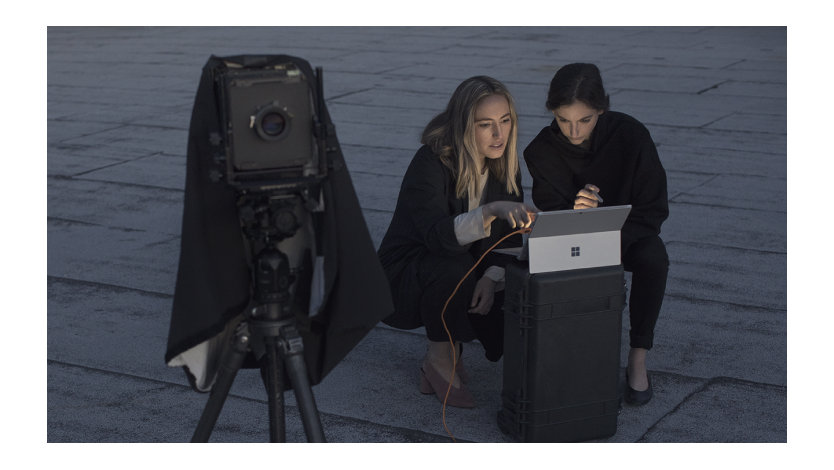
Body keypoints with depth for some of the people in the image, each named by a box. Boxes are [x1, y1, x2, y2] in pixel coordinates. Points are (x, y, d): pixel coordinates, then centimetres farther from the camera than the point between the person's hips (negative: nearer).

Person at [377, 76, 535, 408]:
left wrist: (492, 275, -22)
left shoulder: (504, 164, -5)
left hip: (468, 272, 6)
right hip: (404, 280, -5)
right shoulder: (431, 163, -24)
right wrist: (491, 211, -53)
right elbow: (437, 235, -38)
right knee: (452, 264, -38)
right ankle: (440, 359, -15)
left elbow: (510, 236, -2)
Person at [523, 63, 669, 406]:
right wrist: (574, 211, -39)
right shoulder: (542, 151, -16)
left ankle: (637, 362, -21)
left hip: (629, 232, -1)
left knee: (653, 259, -35)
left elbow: (653, 208, -16)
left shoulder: (630, 135, -21)